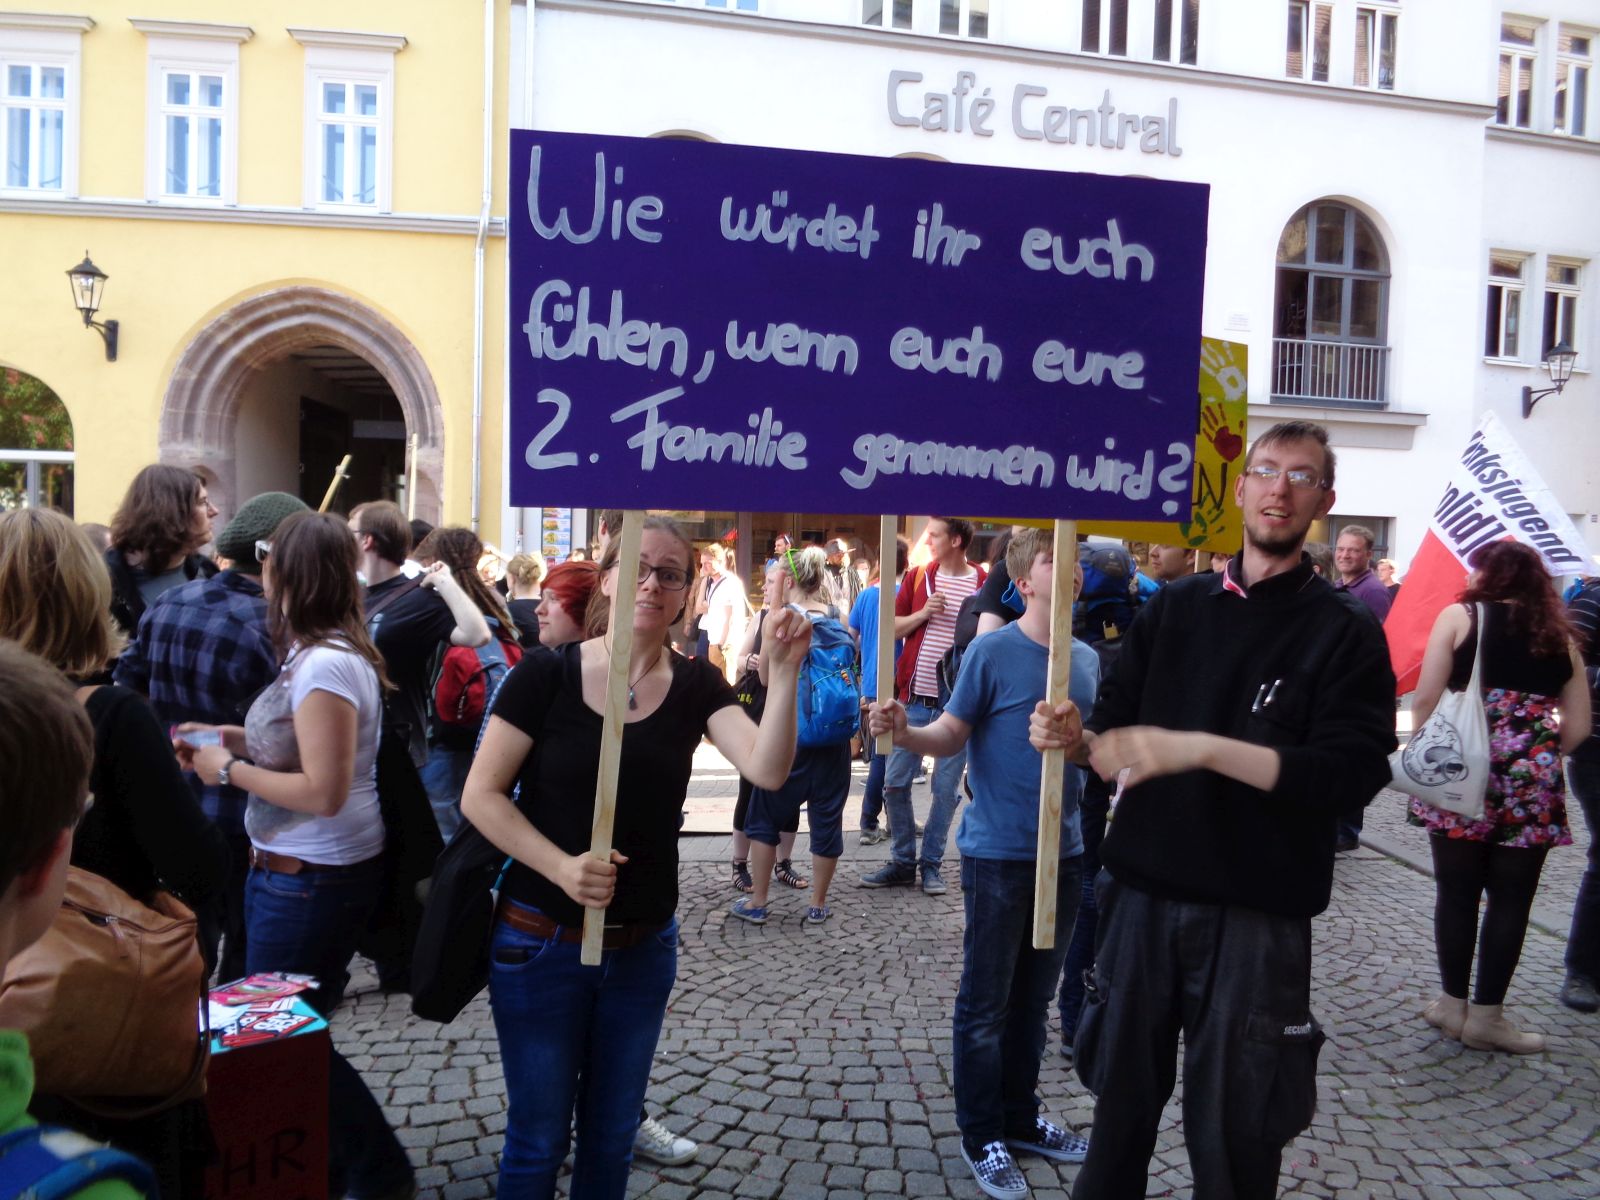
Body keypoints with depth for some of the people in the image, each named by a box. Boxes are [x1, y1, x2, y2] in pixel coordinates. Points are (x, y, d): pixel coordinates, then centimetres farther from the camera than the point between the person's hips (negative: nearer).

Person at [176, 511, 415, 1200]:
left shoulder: (327, 664, -23)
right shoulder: (321, 652, 8)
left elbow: (323, 791, -25)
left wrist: (229, 771, -15)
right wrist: (232, 738, 7)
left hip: (311, 878, -9)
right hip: (292, 867, 9)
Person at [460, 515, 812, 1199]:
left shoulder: (696, 686, -3)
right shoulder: (546, 675, -11)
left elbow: (768, 771, -17)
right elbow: (481, 795, -10)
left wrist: (783, 675, -30)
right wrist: (560, 866, -22)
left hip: (644, 946, 3)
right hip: (541, 942, -2)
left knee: (611, 1133, 19)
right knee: (538, 1136, 12)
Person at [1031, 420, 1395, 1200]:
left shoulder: (1346, 631, -3)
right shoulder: (1174, 608, 8)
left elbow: (1356, 770, -16)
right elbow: (1117, 730, 10)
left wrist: (1197, 749, -25)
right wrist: (1078, 738, -14)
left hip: (1258, 916, -3)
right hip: (1143, 895, 3)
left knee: (1232, 1137, 11)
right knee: (1122, 1103, 16)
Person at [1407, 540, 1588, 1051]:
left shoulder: (1459, 616, 1)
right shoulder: (1559, 635, 11)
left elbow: (1425, 698, -7)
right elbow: (1577, 726, 8)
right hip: (1532, 783, 2)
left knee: (1457, 891, 9)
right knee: (1511, 899, 9)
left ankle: (1453, 1004, 18)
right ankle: (1486, 1015, 15)